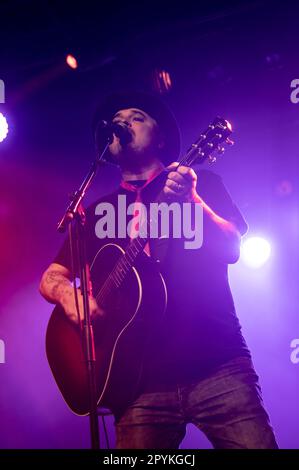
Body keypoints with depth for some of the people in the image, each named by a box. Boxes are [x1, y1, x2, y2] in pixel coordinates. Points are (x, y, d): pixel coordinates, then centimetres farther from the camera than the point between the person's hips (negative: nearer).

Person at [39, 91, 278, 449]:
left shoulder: (201, 182, 9)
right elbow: (50, 278, 14)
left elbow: (232, 249, -5)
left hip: (217, 363, -1)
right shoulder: (99, 212, 15)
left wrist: (190, 201, -21)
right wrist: (68, 294, -9)